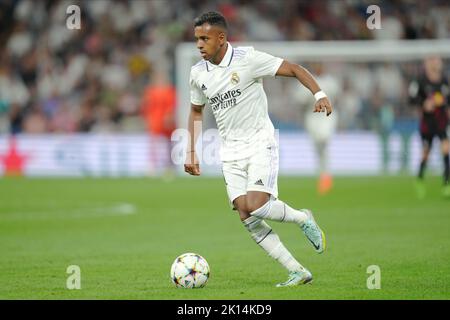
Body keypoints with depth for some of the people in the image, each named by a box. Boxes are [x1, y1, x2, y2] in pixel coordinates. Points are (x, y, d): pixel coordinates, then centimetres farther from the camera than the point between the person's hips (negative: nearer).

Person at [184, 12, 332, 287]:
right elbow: (196, 111, 20)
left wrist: (319, 94, -25)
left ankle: (303, 218, 9)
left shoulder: (248, 59, -13)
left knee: (256, 206, -23)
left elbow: (294, 69, -10)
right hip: (231, 153, 6)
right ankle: (298, 272, -2)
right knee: (246, 216, -7)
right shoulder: (198, 73, 4)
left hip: (260, 144, -5)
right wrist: (191, 153, 16)